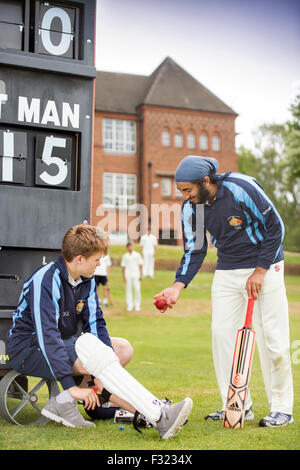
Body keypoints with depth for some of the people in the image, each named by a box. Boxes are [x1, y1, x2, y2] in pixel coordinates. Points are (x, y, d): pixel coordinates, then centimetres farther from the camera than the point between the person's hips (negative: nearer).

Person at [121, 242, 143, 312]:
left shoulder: (137, 255, 7)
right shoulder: (125, 256, 8)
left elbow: (140, 265, 8)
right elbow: (123, 266, 8)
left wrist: (141, 275, 1)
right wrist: (124, 276, 1)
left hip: (136, 275, -1)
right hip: (128, 275, 1)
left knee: (137, 290, -6)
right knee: (128, 290, 0)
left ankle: (137, 305, 5)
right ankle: (129, 305, 6)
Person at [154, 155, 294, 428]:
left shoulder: (242, 188, -22)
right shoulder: (190, 208, -6)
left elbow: (275, 227, -13)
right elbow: (194, 251, 2)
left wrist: (259, 271, -15)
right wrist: (177, 287, -12)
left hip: (265, 266, -5)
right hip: (227, 272, 5)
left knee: (272, 338, -5)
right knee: (222, 333, -2)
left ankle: (282, 408, 7)